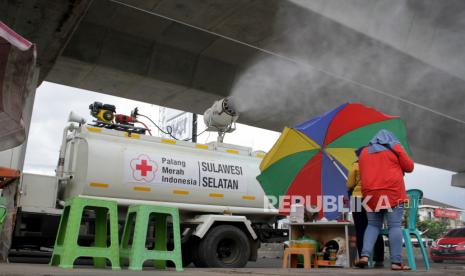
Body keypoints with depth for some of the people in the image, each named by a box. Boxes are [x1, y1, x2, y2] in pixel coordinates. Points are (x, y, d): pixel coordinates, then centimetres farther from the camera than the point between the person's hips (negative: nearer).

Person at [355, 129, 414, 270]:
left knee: (373, 225, 10)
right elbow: (409, 167, 8)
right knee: (395, 226, -2)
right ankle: (396, 262, -5)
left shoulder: (364, 151, 18)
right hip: (392, 192, -3)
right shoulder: (395, 147, 8)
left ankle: (365, 256, -6)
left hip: (371, 194, 4)